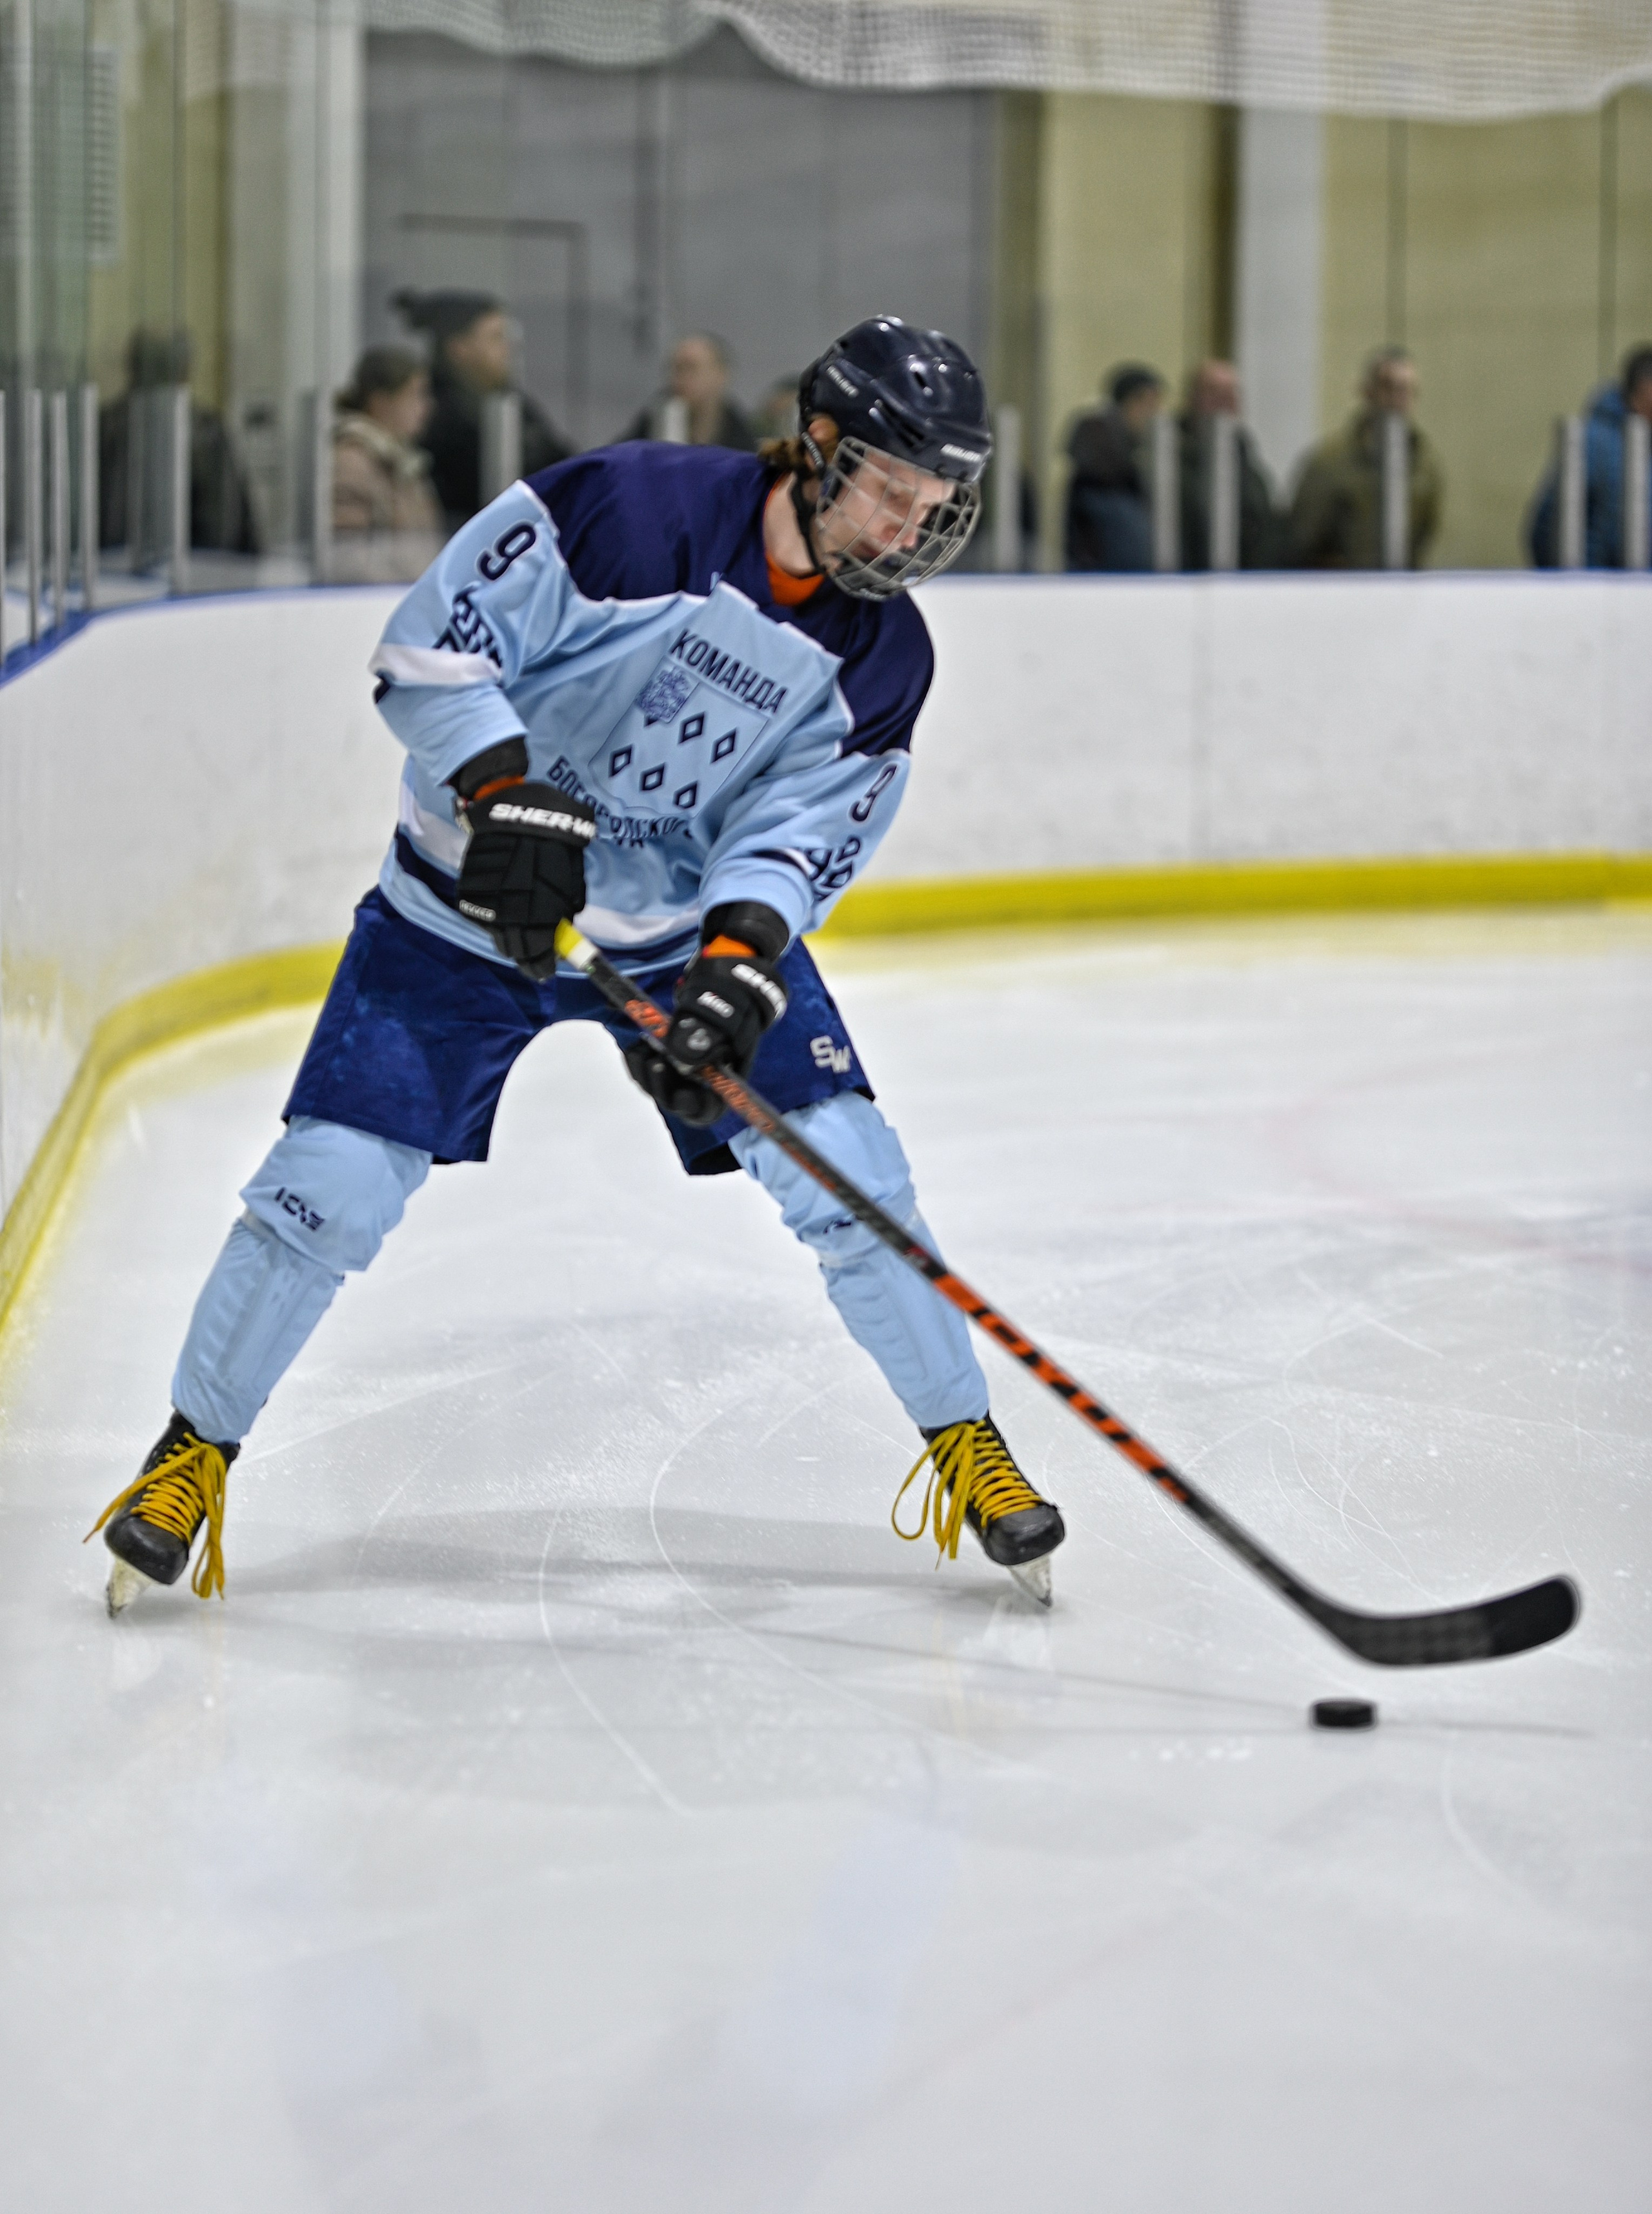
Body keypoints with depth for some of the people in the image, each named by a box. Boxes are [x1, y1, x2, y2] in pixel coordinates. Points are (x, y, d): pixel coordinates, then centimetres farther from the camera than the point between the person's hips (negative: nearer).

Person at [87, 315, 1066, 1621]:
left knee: (845, 1171, -8)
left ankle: (965, 1444, 9)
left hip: (704, 914, 3)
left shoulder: (881, 655, -9)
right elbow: (430, 644, -21)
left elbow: (801, 830, -13)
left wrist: (737, 963, -30)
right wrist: (506, 792, -32)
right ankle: (197, 1451, 9)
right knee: (333, 1185, -10)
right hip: (474, 909, -3)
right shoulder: (630, 509, -24)